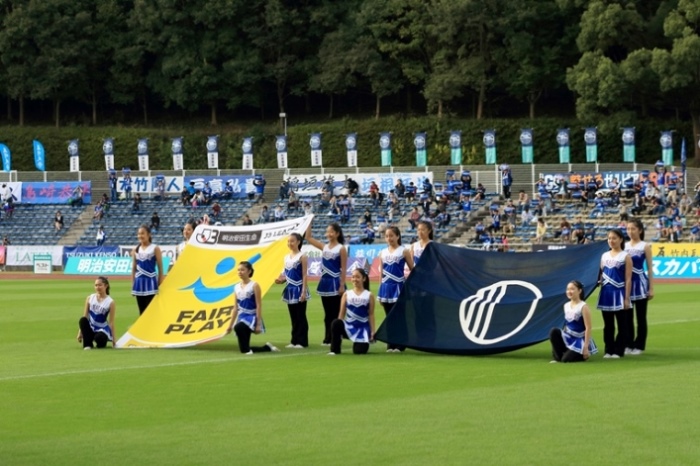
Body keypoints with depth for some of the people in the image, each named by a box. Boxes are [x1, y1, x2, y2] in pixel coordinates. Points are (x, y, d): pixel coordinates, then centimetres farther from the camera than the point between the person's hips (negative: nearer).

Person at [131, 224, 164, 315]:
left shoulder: (155, 249, -2)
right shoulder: (136, 250, 9)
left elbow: (160, 269, -2)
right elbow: (133, 269, 12)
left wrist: (160, 285, -5)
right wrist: (132, 285, 8)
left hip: (150, 281, -4)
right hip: (139, 282, 4)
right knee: (142, 311, 7)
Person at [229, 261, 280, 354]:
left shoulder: (254, 286, -9)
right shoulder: (237, 287, 8)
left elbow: (259, 306, -12)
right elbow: (236, 308, 13)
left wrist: (258, 324, -17)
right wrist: (231, 325, 11)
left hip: (252, 317, -7)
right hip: (242, 317, 7)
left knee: (238, 327, -39)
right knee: (243, 350, 5)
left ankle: (247, 349, -19)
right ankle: (267, 347, 29)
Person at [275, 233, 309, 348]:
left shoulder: (302, 256, -8)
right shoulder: (286, 257, 11)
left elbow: (304, 275, -11)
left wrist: (304, 292, -17)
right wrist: (281, 280, -4)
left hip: (298, 289, -7)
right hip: (290, 290, 7)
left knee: (300, 316, -3)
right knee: (293, 317, 10)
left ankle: (302, 341, 0)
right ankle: (294, 341, 15)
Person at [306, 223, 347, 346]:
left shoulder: (341, 248, -6)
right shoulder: (324, 247, 10)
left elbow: (343, 269, -9)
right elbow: (309, 238, 9)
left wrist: (342, 286, -14)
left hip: (335, 283, -6)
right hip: (325, 282, 6)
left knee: (336, 313, -1)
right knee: (327, 313, 9)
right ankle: (328, 338, 12)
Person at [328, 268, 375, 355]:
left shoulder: (369, 296, 3)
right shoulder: (347, 294, 7)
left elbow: (371, 315, 3)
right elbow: (342, 314, 5)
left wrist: (372, 331, -3)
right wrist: (338, 329, -4)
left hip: (363, 327, -1)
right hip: (349, 326, 1)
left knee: (360, 351, -16)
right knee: (336, 323, -33)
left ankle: (362, 342, 26)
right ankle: (335, 350, -17)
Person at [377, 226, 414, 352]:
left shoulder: (404, 251, -2)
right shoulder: (383, 253, 9)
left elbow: (413, 270, 2)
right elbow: (381, 273, 11)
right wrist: (380, 291, 9)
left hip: (399, 286, -4)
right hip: (386, 287, 4)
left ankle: (399, 345, 0)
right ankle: (390, 345, 10)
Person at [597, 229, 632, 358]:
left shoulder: (625, 257, -3)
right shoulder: (604, 256, 11)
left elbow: (628, 279, -6)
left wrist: (627, 298, -11)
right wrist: (601, 293, 11)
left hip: (619, 293, -5)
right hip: (606, 294, 5)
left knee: (621, 324, 0)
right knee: (608, 324, 7)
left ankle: (619, 351, 4)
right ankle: (609, 350, 13)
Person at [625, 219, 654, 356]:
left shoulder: (645, 246, -2)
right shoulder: (624, 246, 7)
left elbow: (650, 268, -2)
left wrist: (651, 288, -7)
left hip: (639, 283, -4)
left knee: (640, 317, 1)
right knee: (627, 316, 7)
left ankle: (639, 346, 6)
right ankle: (629, 344, 14)